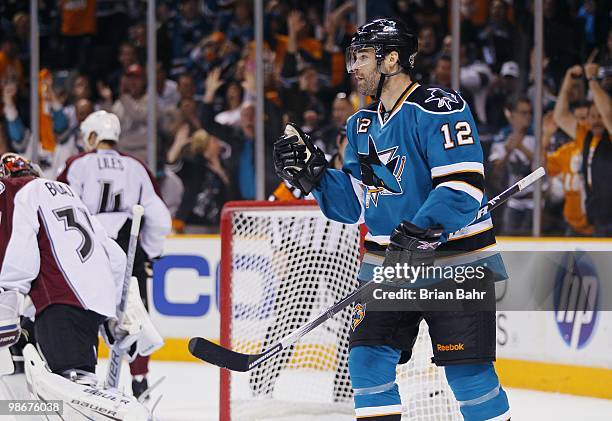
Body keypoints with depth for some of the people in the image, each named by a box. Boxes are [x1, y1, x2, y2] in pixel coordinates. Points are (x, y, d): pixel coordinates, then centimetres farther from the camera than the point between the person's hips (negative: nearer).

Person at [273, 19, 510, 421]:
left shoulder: (437, 107, -15)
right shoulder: (363, 125, 12)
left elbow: (463, 185, -24)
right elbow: (353, 205, 12)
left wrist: (420, 235, -33)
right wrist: (313, 172, -4)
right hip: (389, 258, 7)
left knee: (468, 371, -8)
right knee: (368, 358, -2)